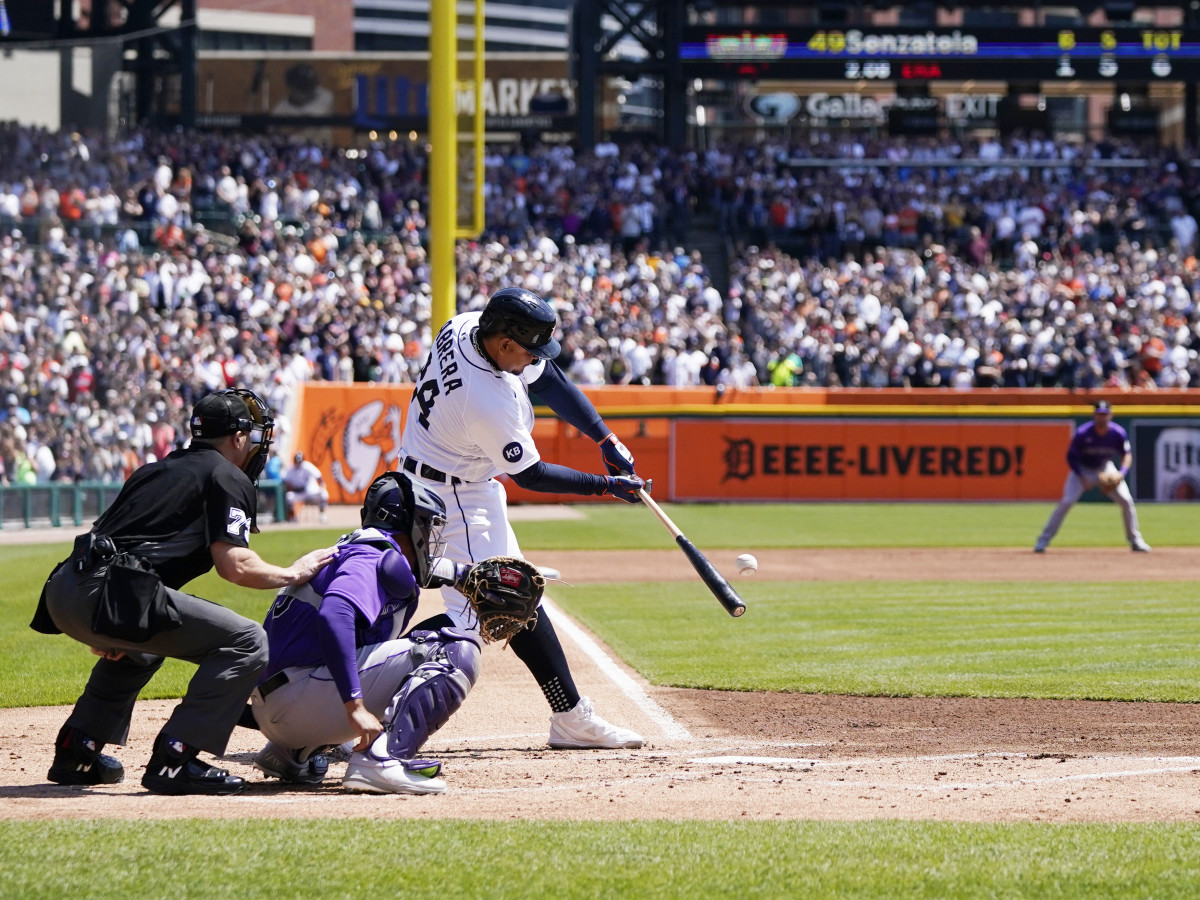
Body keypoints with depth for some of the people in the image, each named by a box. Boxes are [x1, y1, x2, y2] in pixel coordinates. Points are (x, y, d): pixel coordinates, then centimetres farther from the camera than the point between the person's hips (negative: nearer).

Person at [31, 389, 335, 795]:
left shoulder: (153, 471, 31)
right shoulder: (228, 478, 7)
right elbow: (233, 564, -5)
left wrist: (102, 627, 28)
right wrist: (292, 574, 11)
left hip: (62, 591, 9)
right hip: (112, 597, -9)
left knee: (139, 646, 40)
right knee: (246, 642, -6)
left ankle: (76, 751, 31)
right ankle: (174, 761, -12)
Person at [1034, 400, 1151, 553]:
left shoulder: (1118, 433, -19)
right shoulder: (1082, 433, -25)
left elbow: (1127, 455, -8)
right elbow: (1071, 457, -16)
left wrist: (1121, 474, -27)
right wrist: (1082, 478, -26)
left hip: (1105, 468, 3)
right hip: (1082, 470, -3)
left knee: (1126, 500, -8)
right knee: (1066, 501, -19)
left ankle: (1135, 540, 9)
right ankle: (1044, 540, -12)